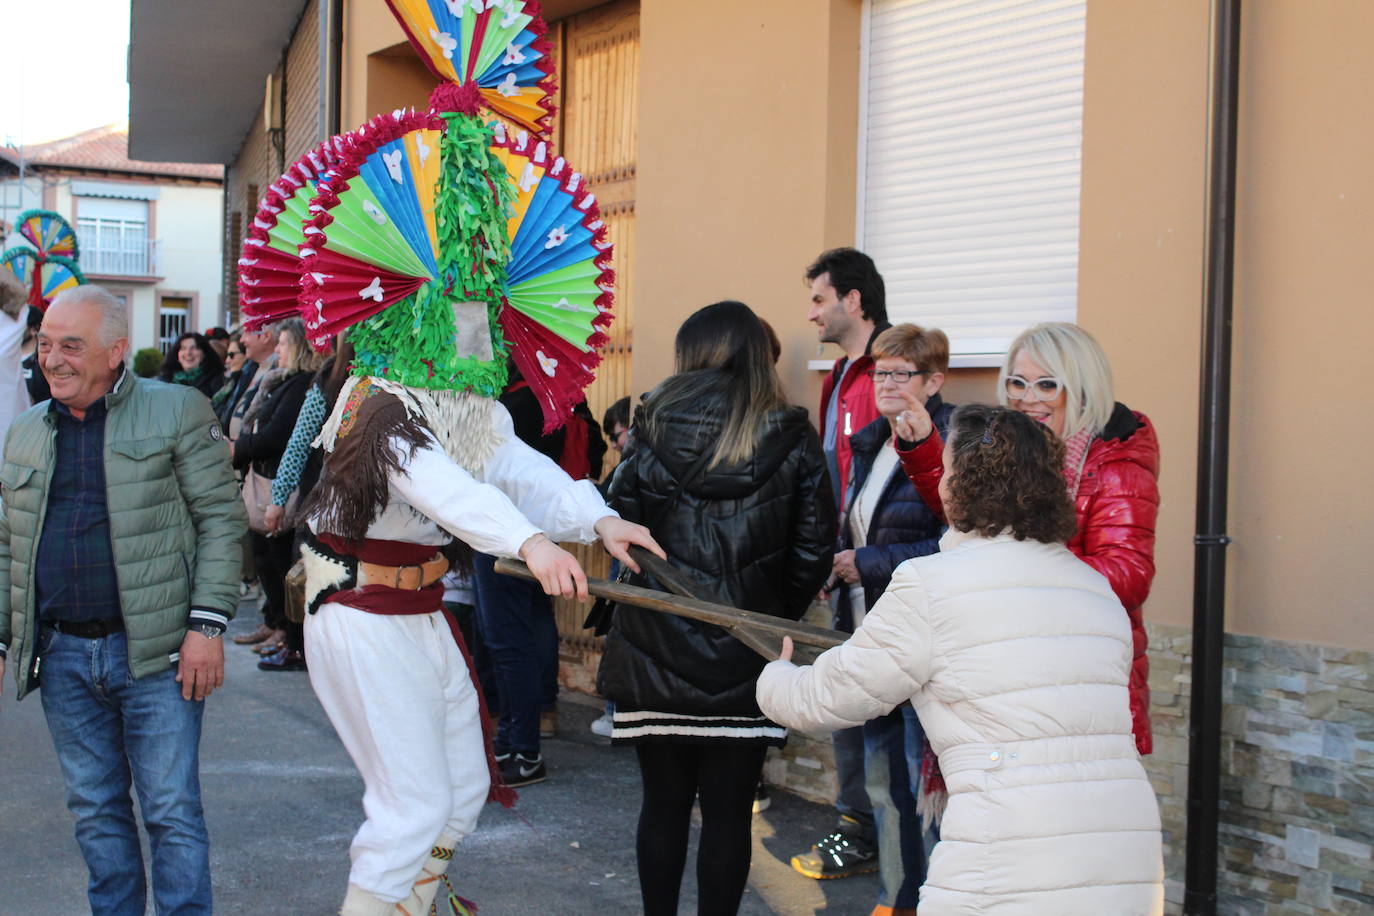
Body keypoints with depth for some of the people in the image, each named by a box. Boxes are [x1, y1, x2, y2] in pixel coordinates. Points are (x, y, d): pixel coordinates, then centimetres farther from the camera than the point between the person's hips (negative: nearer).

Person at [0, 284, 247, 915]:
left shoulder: (176, 411, -3)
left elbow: (221, 520, -6)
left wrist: (207, 626, -13)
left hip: (155, 653, -5)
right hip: (60, 657, 5)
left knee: (172, 811, 0)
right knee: (95, 813, 13)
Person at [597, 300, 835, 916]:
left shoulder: (656, 427, -3)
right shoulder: (793, 440, -2)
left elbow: (622, 520, -5)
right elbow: (814, 546, -3)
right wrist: (777, 616, 10)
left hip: (656, 649, 1)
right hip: (745, 657, 0)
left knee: (663, 803, 12)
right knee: (728, 812, 8)